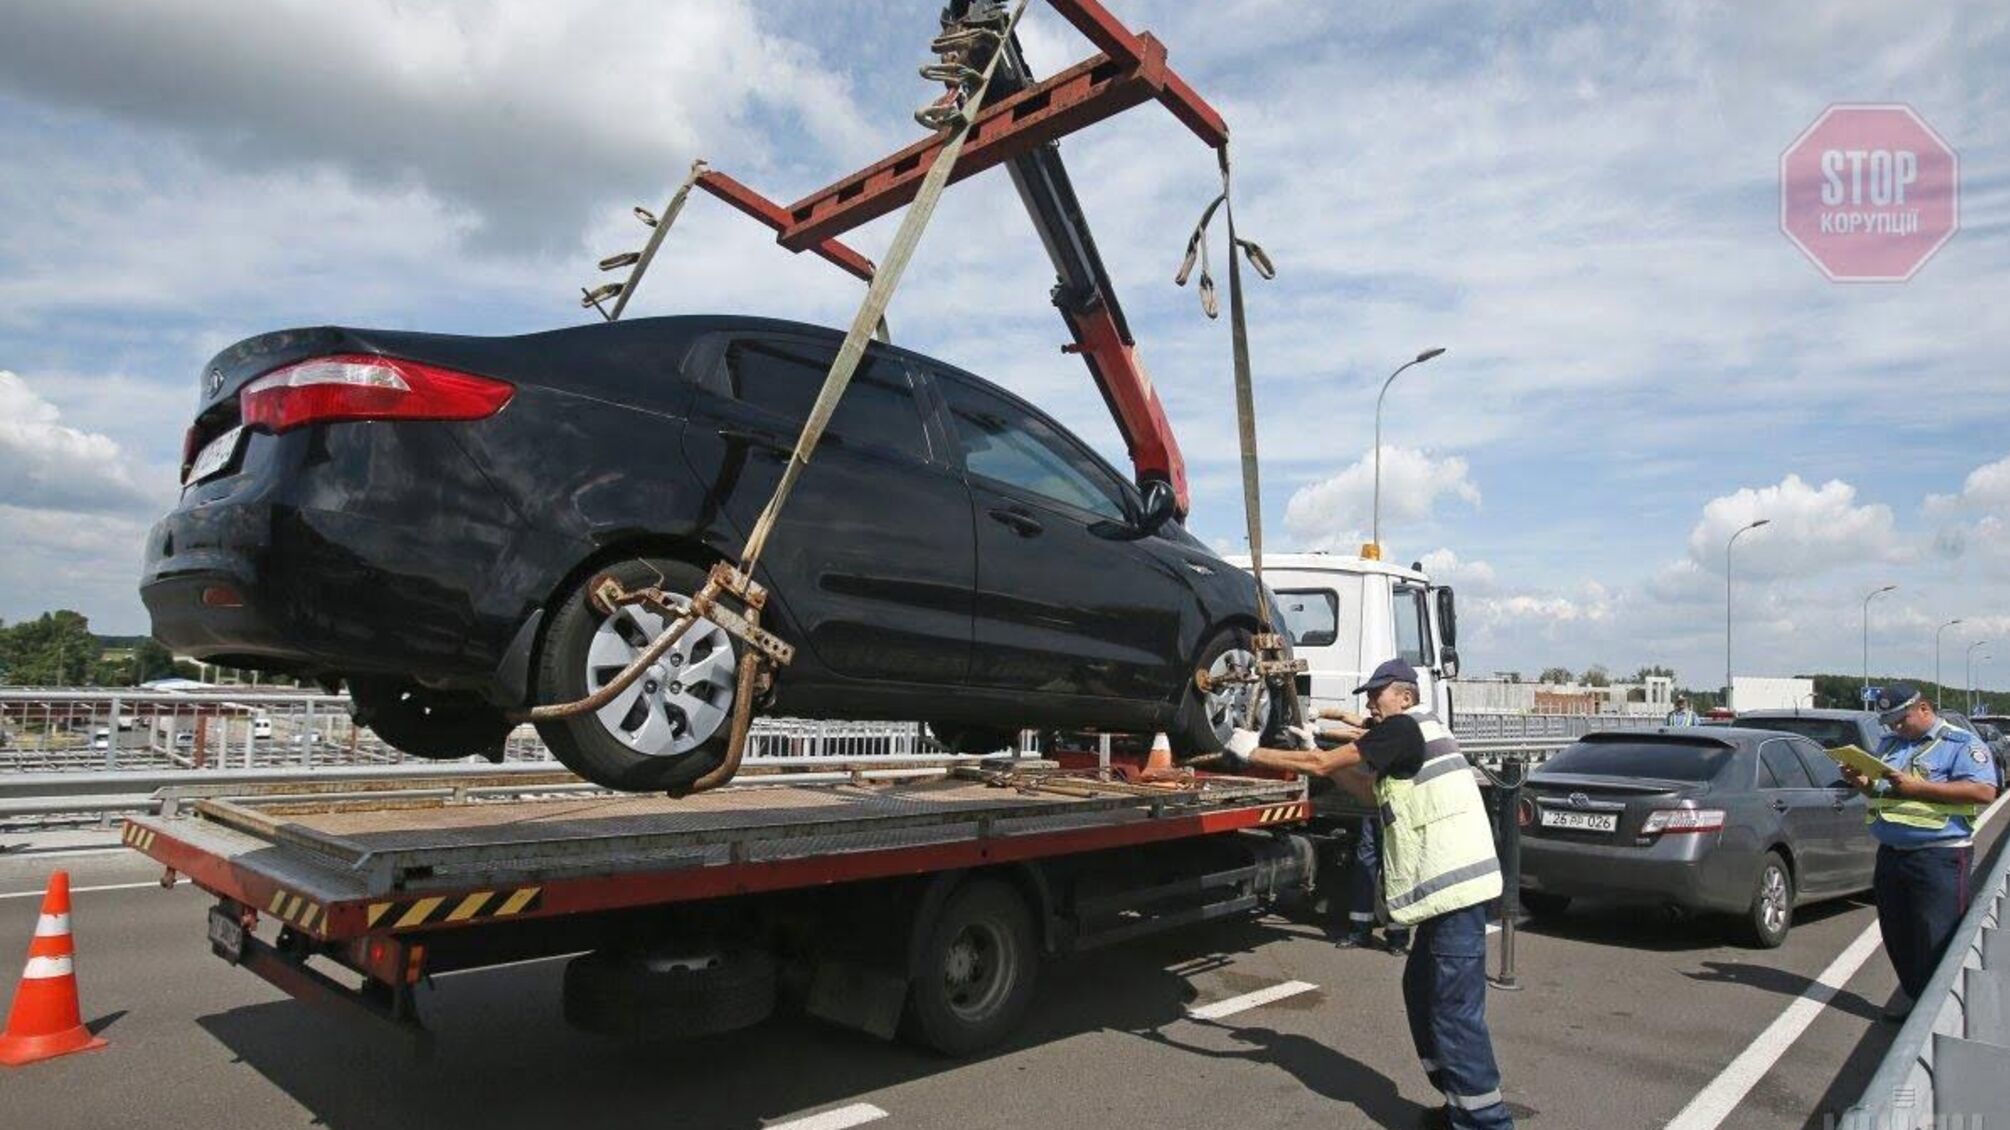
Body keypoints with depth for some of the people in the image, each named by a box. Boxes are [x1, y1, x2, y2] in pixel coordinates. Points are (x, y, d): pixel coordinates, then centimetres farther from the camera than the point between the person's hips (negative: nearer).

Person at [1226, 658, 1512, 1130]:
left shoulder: (1405, 727, -9)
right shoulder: (1415, 735, 20)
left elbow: (1322, 766, -11)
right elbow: (1367, 788, 26)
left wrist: (1253, 753, -3)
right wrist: (1315, 749, 21)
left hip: (1454, 882, -10)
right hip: (1450, 881, 10)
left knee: (1455, 1008, -7)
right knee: (1421, 988, 17)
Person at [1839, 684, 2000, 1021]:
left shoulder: (1960, 743, -5)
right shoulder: (1889, 744, 17)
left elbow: (1984, 791, -17)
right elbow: (1878, 792, 26)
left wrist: (1917, 786, -21)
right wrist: (1862, 783, 3)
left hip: (1939, 856, -7)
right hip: (1890, 853, 7)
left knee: (1936, 940, -4)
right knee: (1897, 936, 12)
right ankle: (1912, 996, 25)